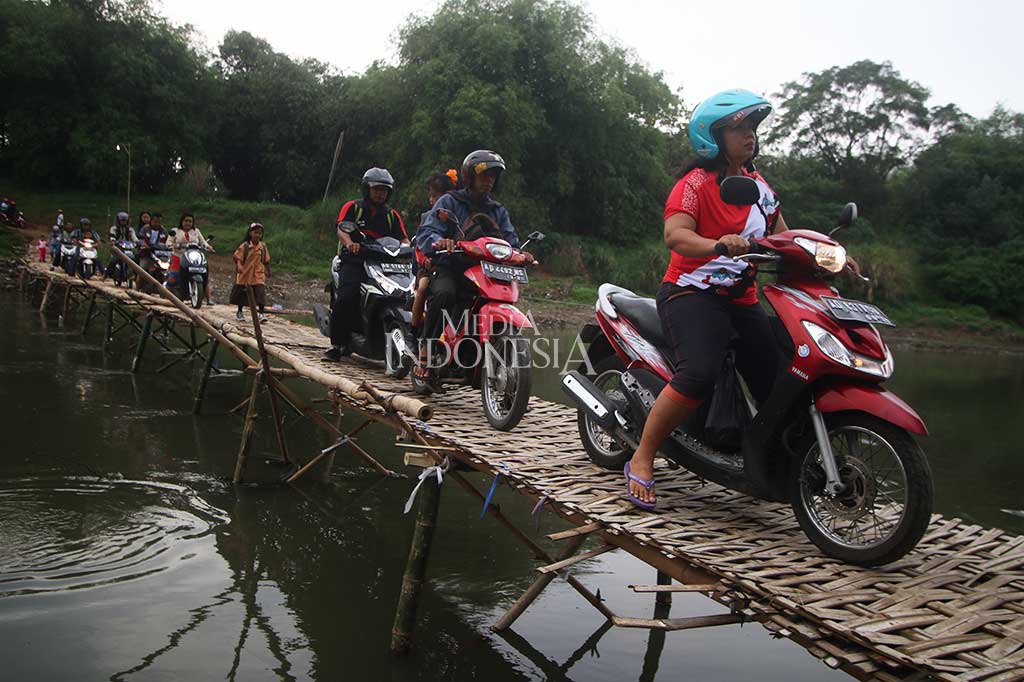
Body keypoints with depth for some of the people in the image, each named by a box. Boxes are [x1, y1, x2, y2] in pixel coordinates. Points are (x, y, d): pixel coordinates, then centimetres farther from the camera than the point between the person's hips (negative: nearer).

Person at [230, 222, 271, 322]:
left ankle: (261, 314, -9)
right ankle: (239, 312, 34)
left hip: (258, 274, 1)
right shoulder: (245, 246, -9)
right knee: (241, 294, 14)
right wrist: (239, 266, -31)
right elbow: (238, 258, -14)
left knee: (261, 293, -15)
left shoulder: (263, 246, 1)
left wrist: (268, 270, 20)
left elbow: (266, 260, 12)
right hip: (245, 273, -1)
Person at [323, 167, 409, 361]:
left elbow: (403, 239, 11)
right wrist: (349, 243, -29)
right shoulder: (352, 207, 11)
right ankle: (337, 344, -17)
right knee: (346, 297, -27)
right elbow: (341, 229, -6)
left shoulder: (392, 215, 21)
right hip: (354, 261, -3)